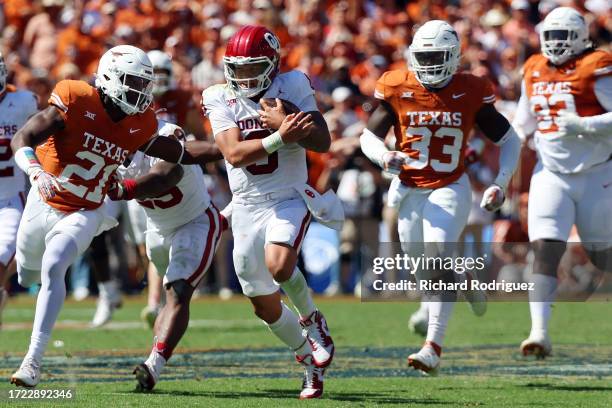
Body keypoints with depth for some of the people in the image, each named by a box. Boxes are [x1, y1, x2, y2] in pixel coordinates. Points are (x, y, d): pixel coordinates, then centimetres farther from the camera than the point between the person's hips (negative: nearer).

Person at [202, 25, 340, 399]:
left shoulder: (292, 88, -5)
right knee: (265, 306, 8)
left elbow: (323, 141, -12)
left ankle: (310, 317, -1)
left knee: (278, 265, -32)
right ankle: (312, 362, 31)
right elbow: (234, 153, -17)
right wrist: (280, 136, -27)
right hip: (247, 207, 3)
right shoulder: (221, 100, -2)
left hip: (289, 200, -3)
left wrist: (284, 121, -24)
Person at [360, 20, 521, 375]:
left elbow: (509, 139, 2)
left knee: (440, 259, -21)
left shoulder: (471, 93, -7)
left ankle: (434, 348, -23)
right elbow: (369, 137, 0)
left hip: (450, 188, -3)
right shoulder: (397, 90, -5)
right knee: (425, 266, 12)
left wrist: (501, 184, -10)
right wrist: (384, 156, -22)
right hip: (409, 189, 3)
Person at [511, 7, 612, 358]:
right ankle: (540, 333, -19)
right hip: (551, 175, 4)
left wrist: (582, 125, -28)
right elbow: (524, 122, 24)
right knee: (545, 251, -13)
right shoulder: (534, 72, 8)